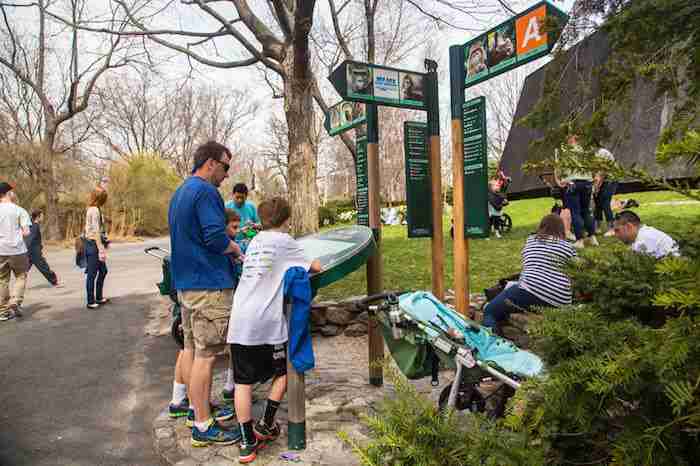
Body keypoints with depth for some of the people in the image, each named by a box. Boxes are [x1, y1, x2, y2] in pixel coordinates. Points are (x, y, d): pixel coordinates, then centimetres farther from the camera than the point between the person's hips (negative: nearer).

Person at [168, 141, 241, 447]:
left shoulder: (179, 193, 16)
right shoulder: (206, 192, -15)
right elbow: (216, 239, -23)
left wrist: (228, 240, 18)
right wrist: (236, 249, -4)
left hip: (185, 283, 10)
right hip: (209, 286, -10)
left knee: (191, 348, 17)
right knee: (206, 355, -3)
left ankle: (197, 408, 31)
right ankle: (203, 426, 6)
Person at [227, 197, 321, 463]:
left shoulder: (255, 240, 18)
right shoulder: (283, 240, 1)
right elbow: (315, 267, 2)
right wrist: (316, 264, 24)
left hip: (240, 319, 5)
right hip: (267, 321, -5)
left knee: (243, 381, 9)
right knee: (284, 371, 16)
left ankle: (248, 442, 12)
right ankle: (266, 426, 22)